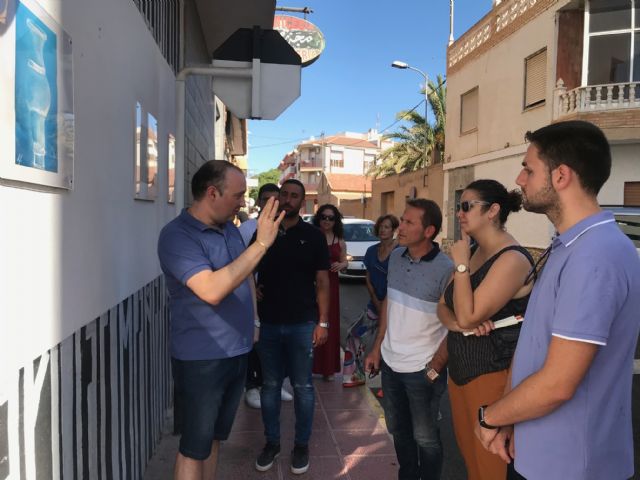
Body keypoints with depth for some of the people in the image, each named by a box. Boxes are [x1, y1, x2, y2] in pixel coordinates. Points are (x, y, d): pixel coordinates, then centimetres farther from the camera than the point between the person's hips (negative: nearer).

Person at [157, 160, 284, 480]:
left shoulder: (230, 229, 5)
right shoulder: (177, 235, -18)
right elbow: (212, 290, -32)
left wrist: (253, 321, 16)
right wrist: (261, 243, -31)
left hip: (236, 353, 7)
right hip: (201, 360, -7)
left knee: (213, 438, 21)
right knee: (195, 447, 6)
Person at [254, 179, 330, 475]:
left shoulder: (313, 236, -1)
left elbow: (322, 281, -1)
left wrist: (322, 322, -6)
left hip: (302, 324, -2)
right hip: (268, 323, 2)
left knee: (302, 387, 7)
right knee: (270, 385, 12)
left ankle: (301, 445, 24)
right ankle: (272, 442, 28)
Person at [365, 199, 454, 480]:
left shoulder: (446, 269, -18)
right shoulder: (396, 257, 0)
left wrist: (434, 369, -13)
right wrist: (377, 348, 9)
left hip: (422, 370, -6)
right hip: (390, 362, 6)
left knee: (424, 437, 13)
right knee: (397, 429, 22)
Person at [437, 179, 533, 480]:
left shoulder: (512, 259, -20)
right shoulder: (471, 252, 7)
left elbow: (468, 316, -23)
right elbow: (443, 305, 8)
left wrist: (460, 264, -18)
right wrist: (455, 322, -13)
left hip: (492, 373, -8)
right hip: (460, 369, 8)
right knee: (469, 453, 22)